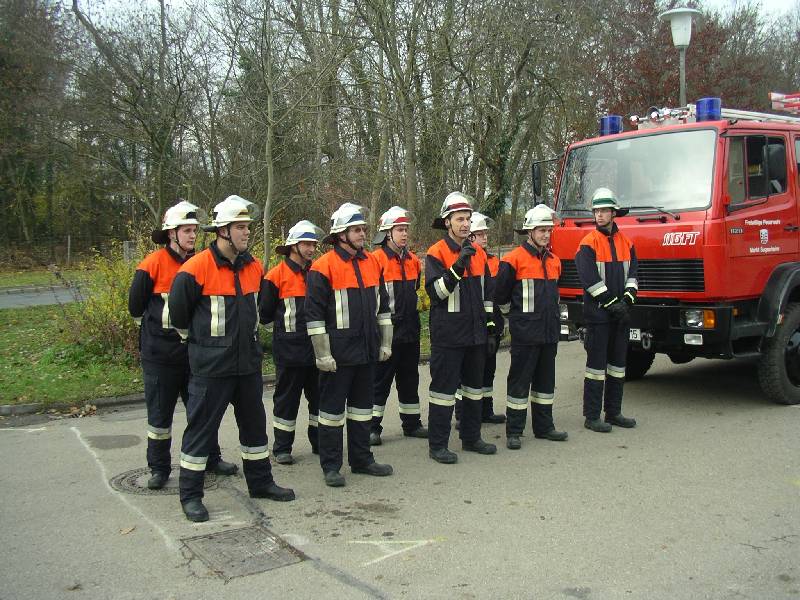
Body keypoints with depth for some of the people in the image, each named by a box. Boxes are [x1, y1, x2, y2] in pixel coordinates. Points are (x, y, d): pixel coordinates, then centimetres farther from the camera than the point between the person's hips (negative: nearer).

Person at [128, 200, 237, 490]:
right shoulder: (153, 264, -10)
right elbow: (136, 306, -2)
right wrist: (157, 328, 5)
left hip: (194, 350, 4)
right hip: (160, 354, -4)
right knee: (160, 412, 6)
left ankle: (211, 458, 26)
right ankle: (159, 468, 18)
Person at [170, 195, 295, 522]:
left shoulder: (254, 266, 5)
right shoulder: (197, 268, -15)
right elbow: (179, 312, -6)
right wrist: (204, 336, 6)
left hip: (248, 361, 6)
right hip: (212, 365, -6)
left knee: (254, 422, 16)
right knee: (201, 426, 2)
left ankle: (260, 482, 31)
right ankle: (190, 494, 15)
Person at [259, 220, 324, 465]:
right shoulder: (277, 275, -7)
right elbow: (265, 313, -3)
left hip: (316, 348, 5)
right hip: (290, 350, -5)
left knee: (319, 396, 12)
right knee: (287, 399, 4)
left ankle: (319, 442, 25)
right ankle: (281, 448, 14)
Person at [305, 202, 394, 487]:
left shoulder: (372, 263, 8)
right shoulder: (324, 266, -11)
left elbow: (382, 306, 15)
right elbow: (315, 314, -12)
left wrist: (385, 343, 12)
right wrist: (323, 354, -14)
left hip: (367, 351, 7)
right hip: (338, 353, -6)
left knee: (362, 405, 16)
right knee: (333, 407, 4)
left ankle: (361, 459, 28)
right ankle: (331, 466, 14)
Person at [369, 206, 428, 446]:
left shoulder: (413, 260, 11)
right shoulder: (377, 260, -11)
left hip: (410, 330, 7)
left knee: (410, 378, 15)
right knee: (381, 379, 0)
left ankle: (412, 423, 26)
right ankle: (372, 427, 9)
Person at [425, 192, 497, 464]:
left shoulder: (479, 253, 11)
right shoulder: (436, 253, -8)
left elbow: (487, 294, 16)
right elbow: (437, 292, -20)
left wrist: (490, 328, 14)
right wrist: (459, 265, -28)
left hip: (475, 334, 7)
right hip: (448, 336, -7)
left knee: (474, 386, 15)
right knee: (444, 388, -2)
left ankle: (471, 437, 28)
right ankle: (437, 445, 7)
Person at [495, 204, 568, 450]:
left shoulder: (553, 260, 13)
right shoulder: (514, 259, -10)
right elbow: (500, 295, -5)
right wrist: (520, 306, 7)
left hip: (549, 332, 7)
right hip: (525, 333, -7)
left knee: (546, 380, 14)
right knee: (519, 381, -1)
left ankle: (544, 426, 25)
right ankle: (514, 432, 6)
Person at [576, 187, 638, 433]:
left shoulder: (626, 243, 12)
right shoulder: (589, 243, -6)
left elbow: (632, 274, 9)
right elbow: (589, 278, -14)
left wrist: (627, 300, -7)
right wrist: (611, 303, -15)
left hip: (620, 313, 6)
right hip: (597, 312, -6)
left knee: (618, 362, 11)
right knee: (597, 363, -4)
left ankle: (613, 412, 22)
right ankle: (592, 417, 3)